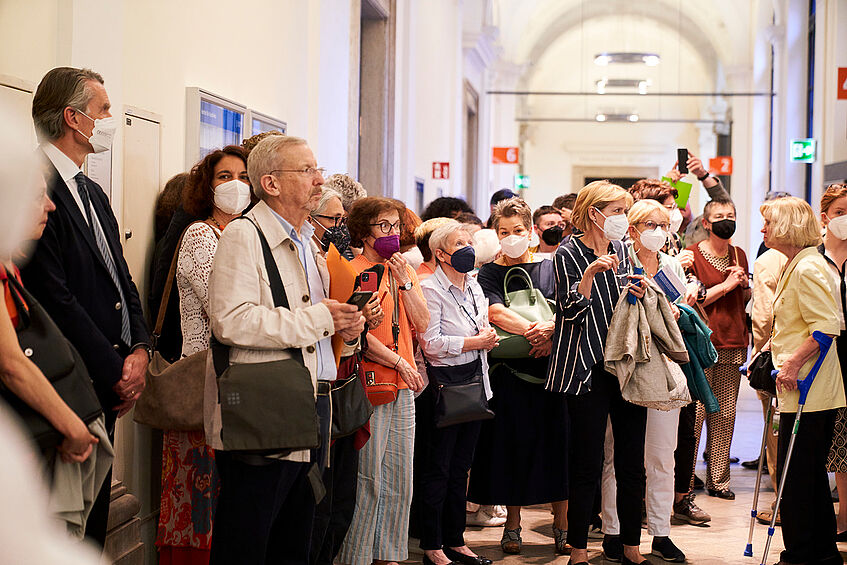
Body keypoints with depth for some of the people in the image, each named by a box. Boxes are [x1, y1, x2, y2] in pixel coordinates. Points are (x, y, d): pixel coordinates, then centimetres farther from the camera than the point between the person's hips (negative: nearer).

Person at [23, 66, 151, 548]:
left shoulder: (93, 193, 18)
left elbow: (122, 280, 17)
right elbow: (53, 297, -19)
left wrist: (139, 349, 0)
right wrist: (115, 372, -14)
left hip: (106, 392, 9)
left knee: (93, 519, 15)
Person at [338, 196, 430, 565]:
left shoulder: (405, 271, 15)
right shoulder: (354, 271, -7)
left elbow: (422, 325, 7)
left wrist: (405, 282, -3)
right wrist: (399, 362, -12)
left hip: (403, 387, 7)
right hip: (370, 383, -7)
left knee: (399, 479, 11)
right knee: (368, 479, -6)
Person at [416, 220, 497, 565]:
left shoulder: (473, 285, 13)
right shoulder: (431, 289, -12)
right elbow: (431, 343, -20)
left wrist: (488, 337, 3)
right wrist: (475, 342, -14)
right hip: (443, 384, -8)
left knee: (461, 466, 13)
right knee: (436, 469, -1)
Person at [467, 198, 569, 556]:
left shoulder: (550, 268, 10)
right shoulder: (489, 273, 6)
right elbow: (497, 313, -10)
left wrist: (551, 331, -19)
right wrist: (534, 331, -22)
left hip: (551, 365, 1)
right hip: (509, 368, -1)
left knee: (556, 441, -1)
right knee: (512, 442, 2)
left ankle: (562, 524, 8)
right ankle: (513, 524, 14)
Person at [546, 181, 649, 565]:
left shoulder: (621, 251, 13)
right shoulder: (568, 254, -6)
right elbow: (571, 311, -12)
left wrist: (636, 295, 3)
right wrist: (589, 275, -25)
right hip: (588, 370, -6)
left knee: (632, 464, 7)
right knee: (587, 465, -3)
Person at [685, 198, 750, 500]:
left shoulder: (739, 255, 15)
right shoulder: (692, 255, -3)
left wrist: (745, 284, 3)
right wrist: (726, 285, -11)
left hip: (732, 344, 6)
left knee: (725, 414, 6)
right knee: (695, 412, -8)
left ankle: (718, 480, 13)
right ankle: (684, 482, -1)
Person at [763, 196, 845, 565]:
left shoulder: (807, 268, -15)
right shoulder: (796, 266, 17)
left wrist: (794, 364, -20)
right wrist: (769, 355, 23)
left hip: (806, 389, -10)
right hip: (802, 386, 10)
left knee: (794, 474, -5)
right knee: (812, 473, 14)